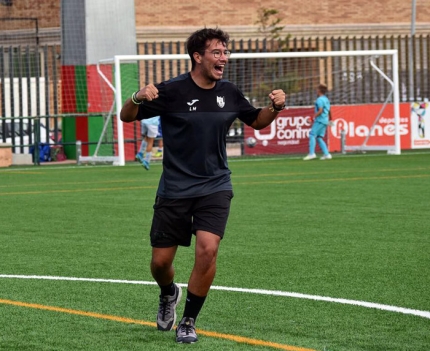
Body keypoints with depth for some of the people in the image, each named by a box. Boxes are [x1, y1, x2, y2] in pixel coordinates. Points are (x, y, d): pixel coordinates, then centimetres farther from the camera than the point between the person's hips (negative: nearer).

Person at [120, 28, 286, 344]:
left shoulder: (229, 93, 1)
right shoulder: (172, 91, -11)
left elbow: (258, 121, 17)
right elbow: (127, 116, -7)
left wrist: (275, 108, -5)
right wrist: (139, 98, -29)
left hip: (214, 187, 1)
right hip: (174, 189, -1)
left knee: (207, 249, -20)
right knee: (161, 261, 4)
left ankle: (188, 322, -3)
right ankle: (169, 295, 42)